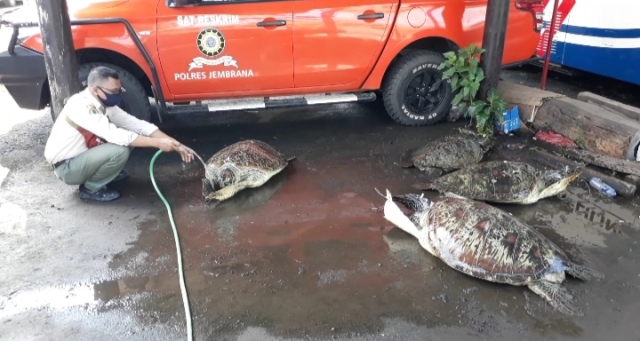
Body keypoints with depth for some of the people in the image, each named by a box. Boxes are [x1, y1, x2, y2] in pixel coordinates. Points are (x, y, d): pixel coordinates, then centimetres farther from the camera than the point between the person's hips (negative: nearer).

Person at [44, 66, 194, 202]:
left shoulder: (105, 104, -3)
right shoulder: (81, 106, -28)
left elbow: (136, 124, -5)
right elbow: (115, 135, -35)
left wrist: (175, 145, -14)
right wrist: (158, 143, -33)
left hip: (82, 157, 8)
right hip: (66, 167, -8)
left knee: (129, 137, -3)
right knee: (120, 150, -28)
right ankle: (90, 188, -6)